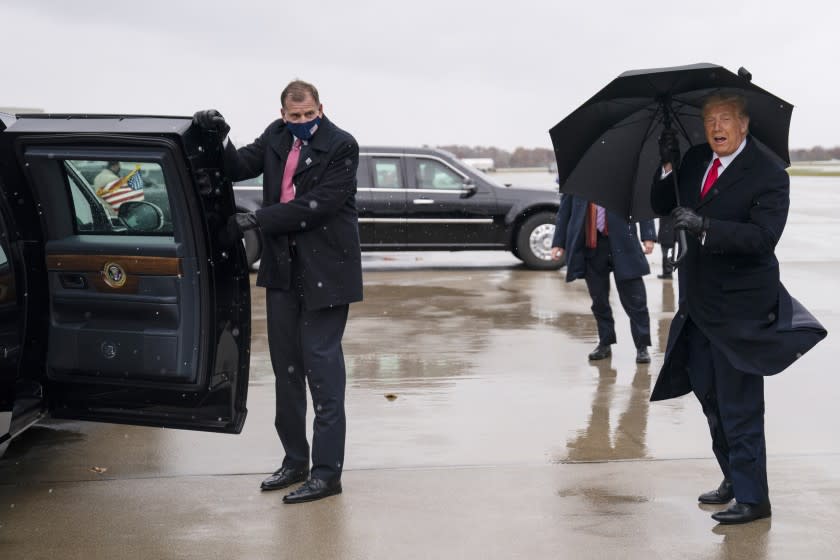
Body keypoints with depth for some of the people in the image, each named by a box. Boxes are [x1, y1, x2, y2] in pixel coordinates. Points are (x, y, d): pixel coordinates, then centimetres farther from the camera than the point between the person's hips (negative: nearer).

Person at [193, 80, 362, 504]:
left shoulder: (341, 146, -12)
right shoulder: (276, 138, 8)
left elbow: (316, 204, -19)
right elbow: (240, 167, 10)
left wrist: (256, 220, -17)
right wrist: (219, 138, -7)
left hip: (324, 270, -7)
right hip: (283, 267, 7)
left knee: (322, 365, -6)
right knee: (286, 366, 12)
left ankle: (327, 470, 0)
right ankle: (295, 460, 24)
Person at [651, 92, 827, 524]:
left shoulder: (768, 175, -15)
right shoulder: (695, 160, 5)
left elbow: (763, 235, -26)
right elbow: (662, 208, 8)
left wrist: (704, 226, -35)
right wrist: (668, 166, -9)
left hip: (740, 305, -8)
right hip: (700, 302, 8)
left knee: (739, 406, -3)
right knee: (710, 396, 18)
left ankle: (752, 498, 8)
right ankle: (733, 479, 34)